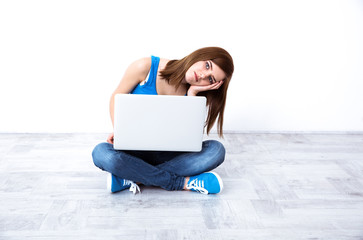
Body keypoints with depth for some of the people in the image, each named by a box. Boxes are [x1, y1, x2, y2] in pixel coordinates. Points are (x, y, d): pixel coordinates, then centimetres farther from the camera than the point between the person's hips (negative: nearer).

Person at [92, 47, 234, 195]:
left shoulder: (193, 95, -2)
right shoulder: (146, 67, -10)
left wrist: (192, 93, -16)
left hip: (166, 154, 2)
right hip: (134, 151, -2)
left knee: (216, 150, -23)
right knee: (101, 153, -36)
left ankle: (131, 179, -26)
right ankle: (184, 182, -26)